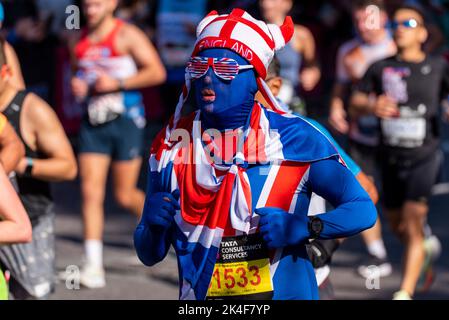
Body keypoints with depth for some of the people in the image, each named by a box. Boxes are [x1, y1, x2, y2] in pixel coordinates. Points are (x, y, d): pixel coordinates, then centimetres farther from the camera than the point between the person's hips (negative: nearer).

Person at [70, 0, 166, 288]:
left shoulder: (126, 35, -7)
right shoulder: (80, 41, 10)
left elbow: (157, 72, -11)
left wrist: (118, 83, -17)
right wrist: (77, 86, 3)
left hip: (126, 121, -5)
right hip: (93, 123, 5)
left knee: (125, 195, 1)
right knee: (91, 192, -7)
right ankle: (94, 267, -9)